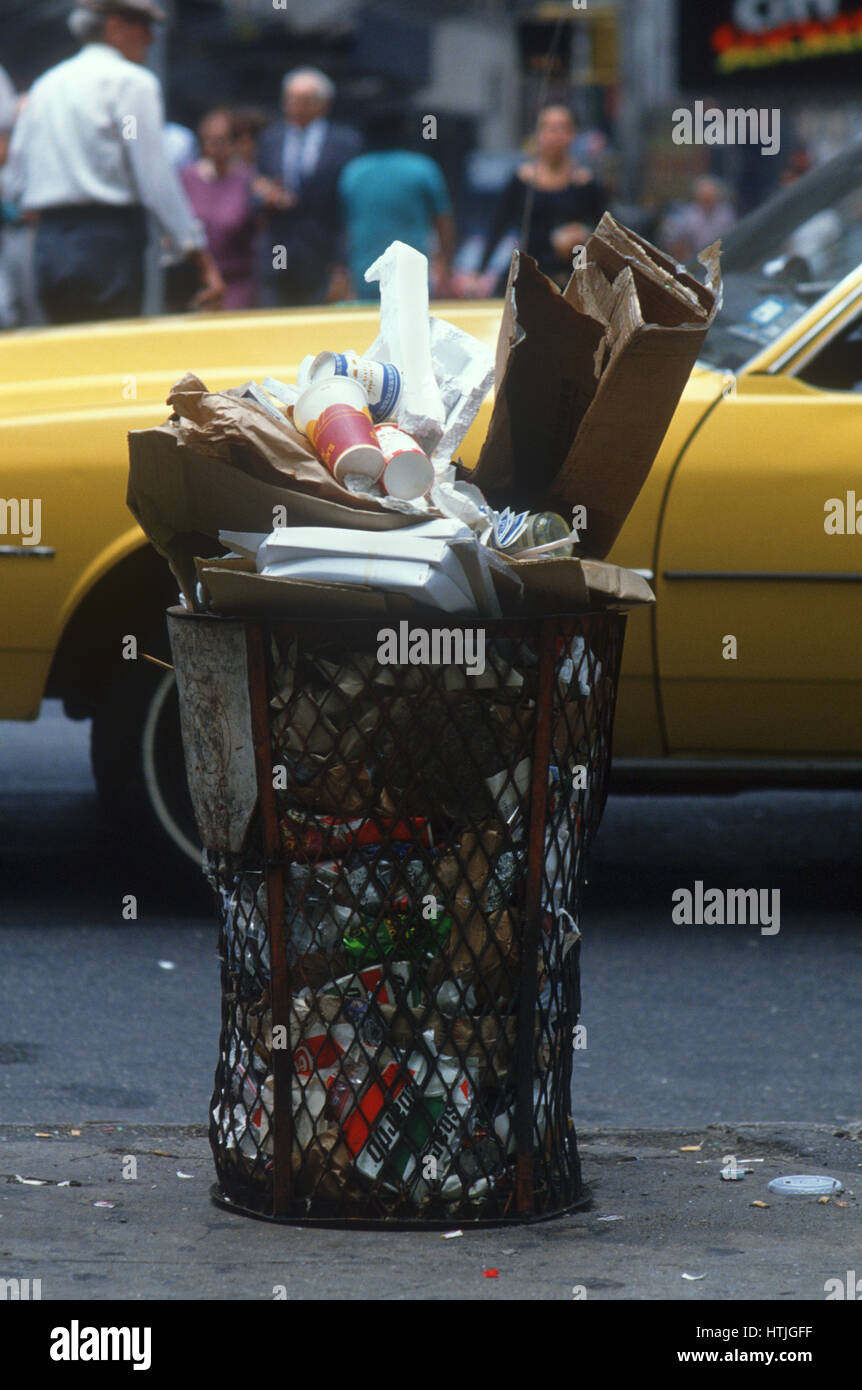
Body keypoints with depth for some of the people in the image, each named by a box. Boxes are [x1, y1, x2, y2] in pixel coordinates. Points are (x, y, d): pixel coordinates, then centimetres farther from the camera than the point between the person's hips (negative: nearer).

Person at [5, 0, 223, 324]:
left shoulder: (44, 86, 17)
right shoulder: (131, 82, -4)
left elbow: (19, 176, 16)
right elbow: (157, 178, -10)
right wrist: (199, 252, -10)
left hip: (48, 246, 7)